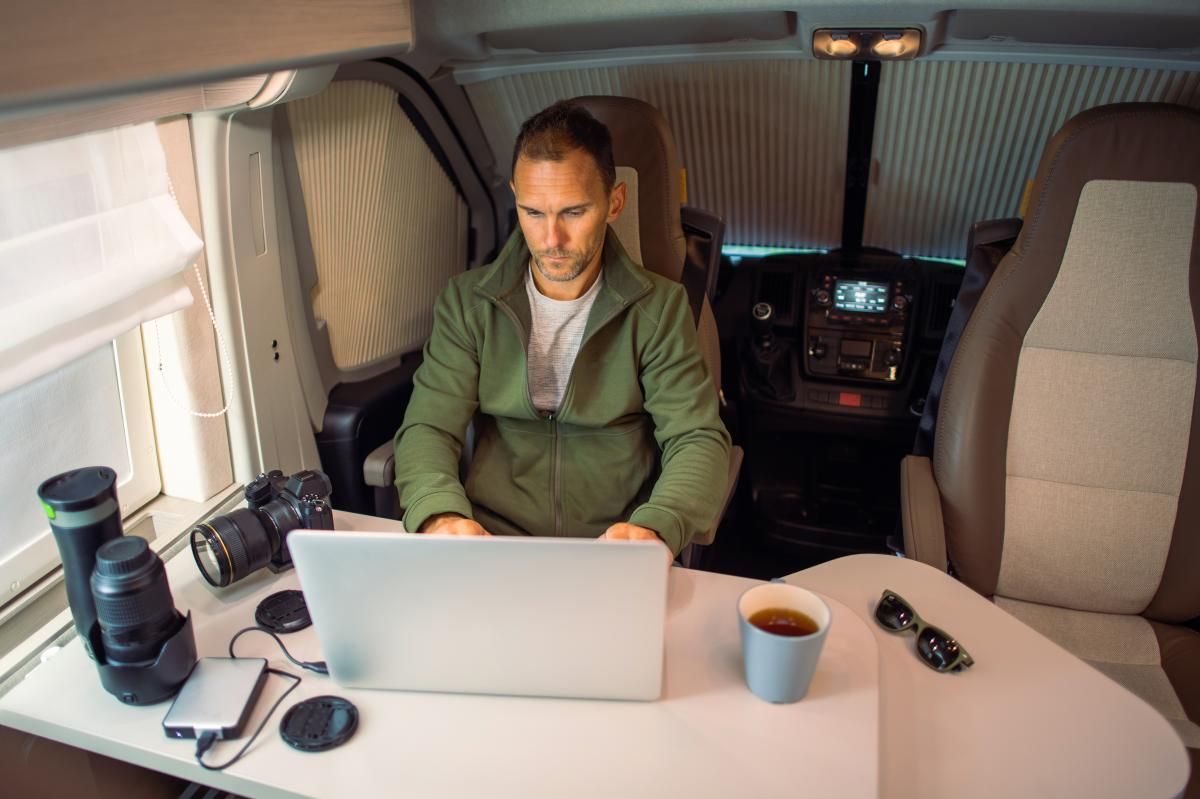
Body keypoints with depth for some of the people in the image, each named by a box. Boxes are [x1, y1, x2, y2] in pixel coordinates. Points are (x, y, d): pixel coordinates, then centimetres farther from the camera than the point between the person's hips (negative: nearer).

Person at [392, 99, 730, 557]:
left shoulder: (660, 308, 0)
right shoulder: (468, 301, 4)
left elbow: (698, 440, -6)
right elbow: (428, 428, -1)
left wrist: (654, 528, -28)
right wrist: (440, 515, -24)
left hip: (615, 562, 0)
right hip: (491, 541, 1)